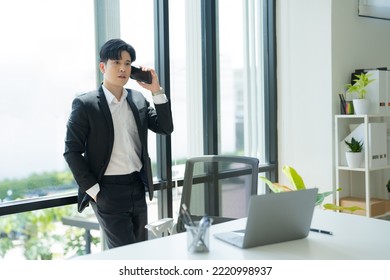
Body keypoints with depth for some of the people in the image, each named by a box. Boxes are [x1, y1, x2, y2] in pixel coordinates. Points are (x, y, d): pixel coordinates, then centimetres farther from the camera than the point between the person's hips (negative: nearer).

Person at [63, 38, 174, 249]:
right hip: (108, 191, -6)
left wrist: (156, 91, -5)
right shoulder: (85, 105, -9)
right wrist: (93, 191, -11)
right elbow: (72, 151, -8)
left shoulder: (138, 100, 8)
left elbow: (165, 128, 5)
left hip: (138, 189, 6)